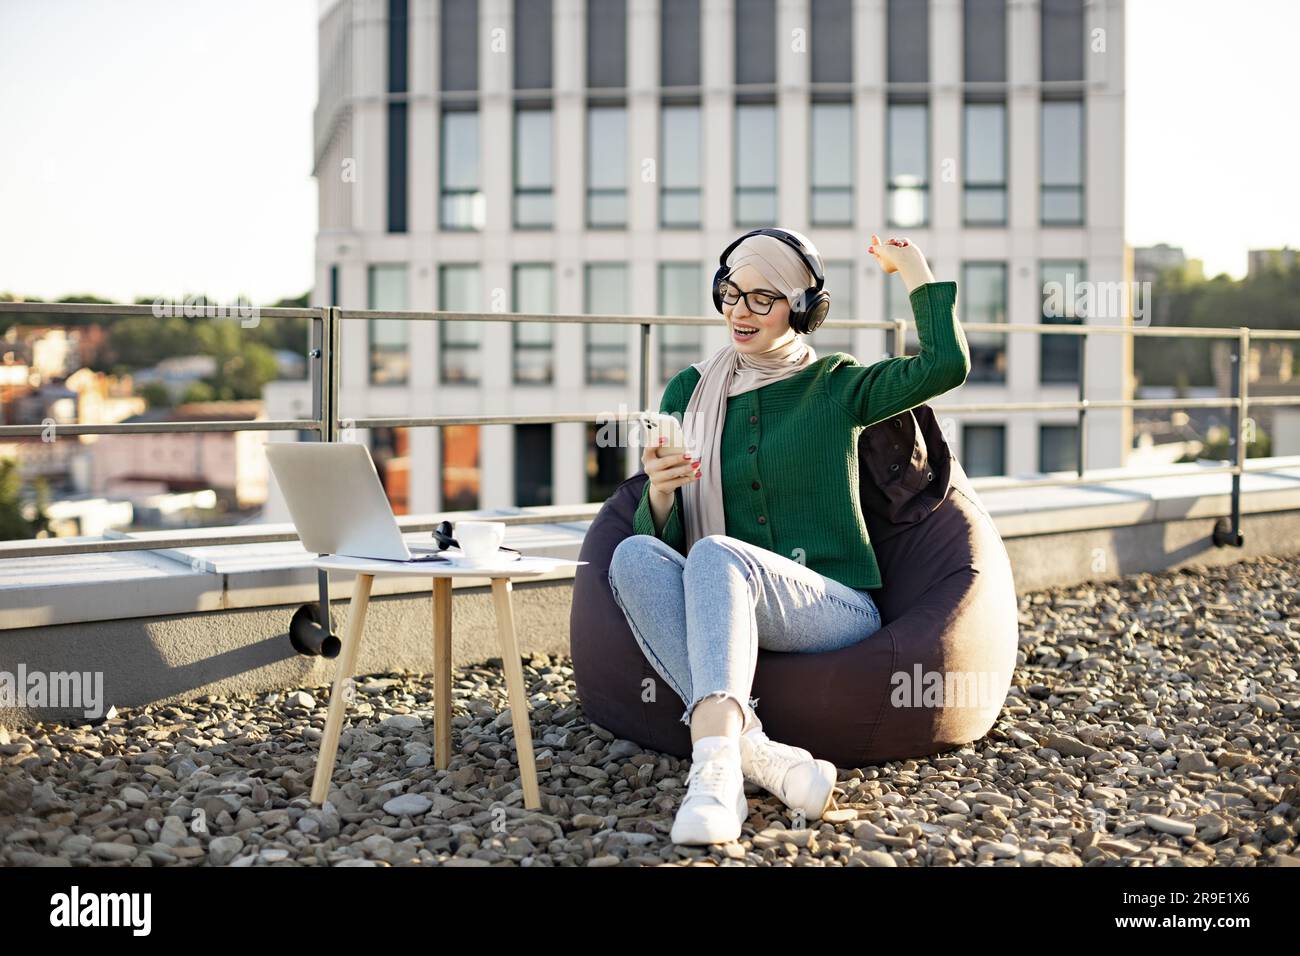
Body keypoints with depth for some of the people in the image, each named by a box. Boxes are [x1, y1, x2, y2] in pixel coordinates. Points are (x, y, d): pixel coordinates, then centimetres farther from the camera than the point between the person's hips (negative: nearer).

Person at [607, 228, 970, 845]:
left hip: (836, 609, -3)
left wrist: (914, 269, 3)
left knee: (716, 554, -34)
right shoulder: (689, 392, 14)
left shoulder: (836, 386, 8)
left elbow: (947, 365, -8)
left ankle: (716, 764, -54)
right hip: (726, 622, 3)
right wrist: (659, 496, -14)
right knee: (635, 554, -29)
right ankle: (756, 750, -44)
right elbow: (663, 535, 10)